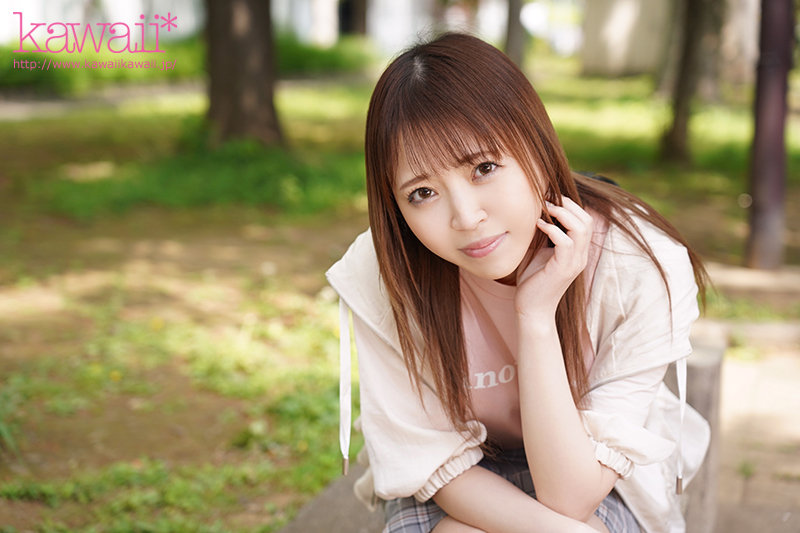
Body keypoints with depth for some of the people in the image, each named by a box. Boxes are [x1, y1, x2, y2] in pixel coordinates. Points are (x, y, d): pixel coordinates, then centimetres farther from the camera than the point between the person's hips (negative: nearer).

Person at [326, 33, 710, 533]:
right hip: (460, 490, 1)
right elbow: (439, 462, -15)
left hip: (601, 483, 0)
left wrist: (537, 316, -36)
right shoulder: (378, 275, -24)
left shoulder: (642, 267, -28)